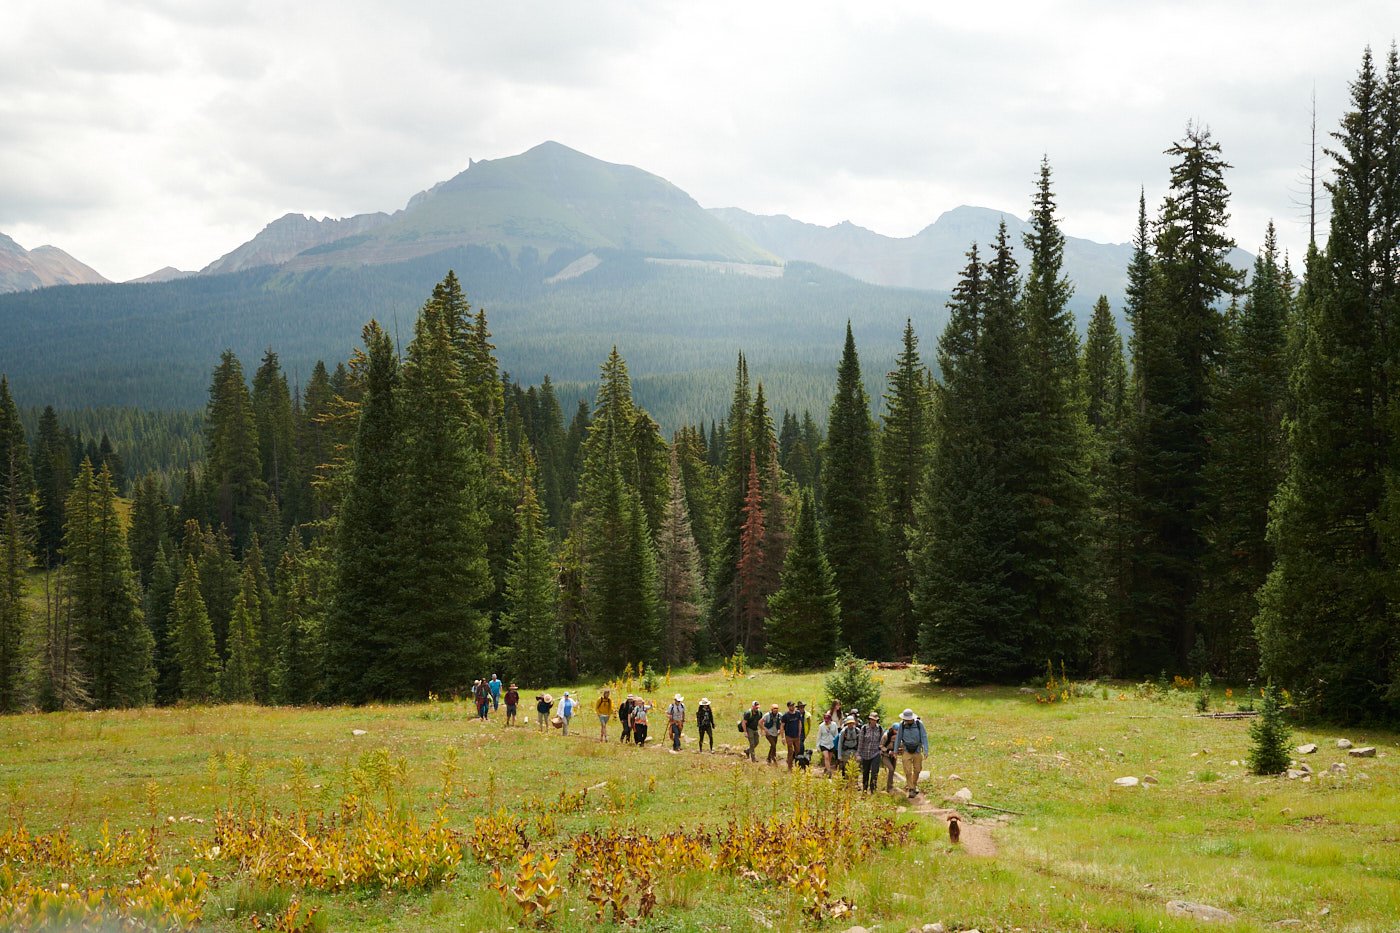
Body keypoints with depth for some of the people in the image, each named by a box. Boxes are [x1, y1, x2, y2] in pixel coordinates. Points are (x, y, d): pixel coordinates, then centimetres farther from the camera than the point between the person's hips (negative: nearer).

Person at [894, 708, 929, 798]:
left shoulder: (919, 724, -12)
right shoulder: (902, 725, -8)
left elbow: (924, 737, -11)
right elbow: (898, 738, 2)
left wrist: (925, 750, -18)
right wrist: (895, 751, 8)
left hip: (917, 751, 0)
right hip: (906, 751, 0)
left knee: (917, 770, 11)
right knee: (908, 771, -7)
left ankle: (914, 786, 33)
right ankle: (911, 789, 0)